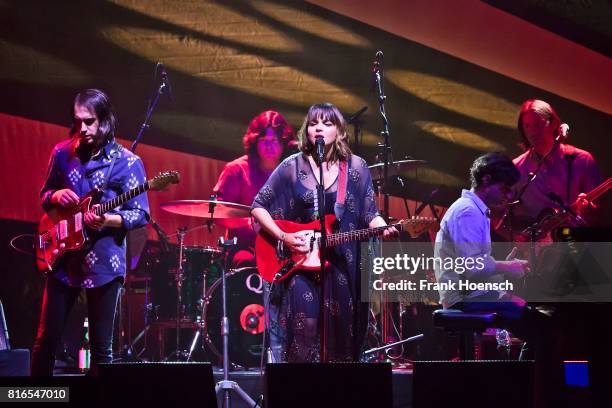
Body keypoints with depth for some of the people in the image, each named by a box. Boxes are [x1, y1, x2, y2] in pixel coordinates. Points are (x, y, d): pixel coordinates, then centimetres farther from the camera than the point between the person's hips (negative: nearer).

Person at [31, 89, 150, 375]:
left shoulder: (127, 163, -4)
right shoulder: (62, 153, 6)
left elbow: (141, 214, -6)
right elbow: (44, 196, 18)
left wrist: (108, 220, -23)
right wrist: (56, 196, -6)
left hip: (103, 263, -3)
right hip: (63, 258, 3)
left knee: (101, 348, 2)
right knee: (46, 341, 4)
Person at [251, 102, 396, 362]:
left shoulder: (356, 168, 5)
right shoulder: (292, 167, 1)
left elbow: (370, 214, 5)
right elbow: (258, 206, 4)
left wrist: (383, 229, -16)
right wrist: (282, 236, -9)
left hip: (343, 262, 2)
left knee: (341, 329, 0)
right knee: (304, 321, -17)